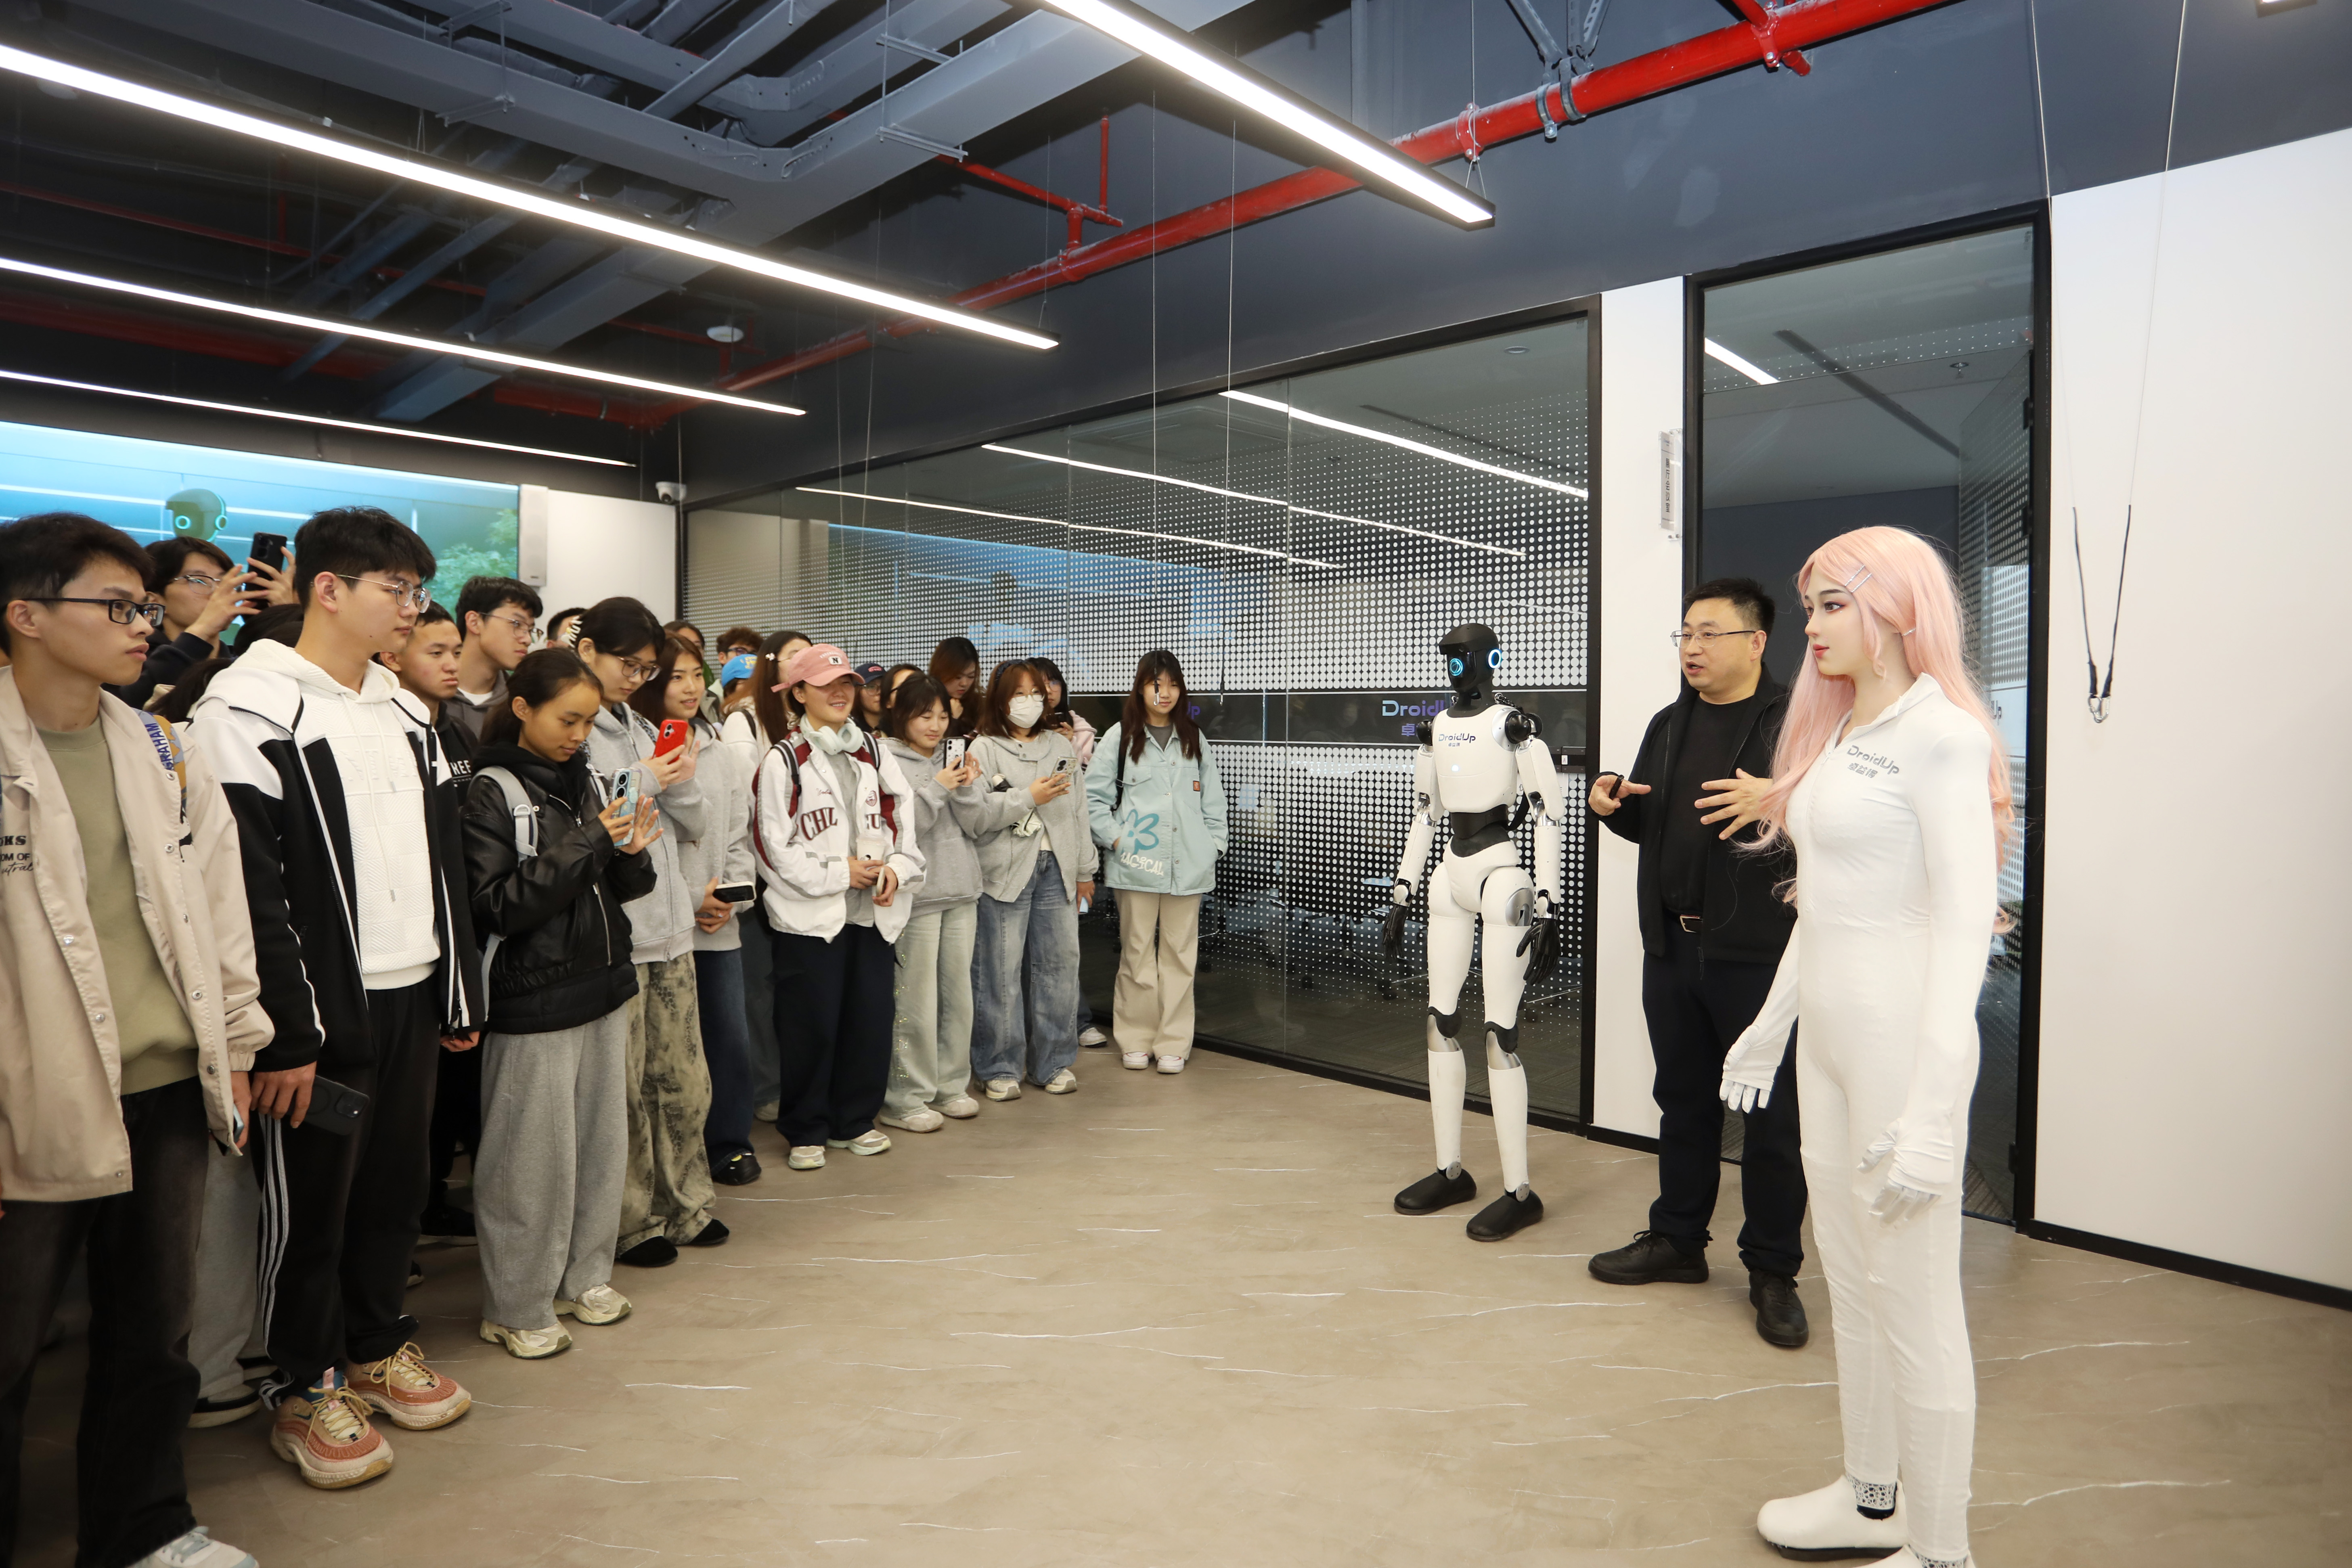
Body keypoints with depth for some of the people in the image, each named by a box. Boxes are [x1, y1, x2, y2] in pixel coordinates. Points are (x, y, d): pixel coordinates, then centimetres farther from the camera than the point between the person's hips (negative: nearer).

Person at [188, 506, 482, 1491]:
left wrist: (458, 994, 14)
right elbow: (248, 885, -16)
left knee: (397, 1181, 16)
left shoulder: (405, 713, 13)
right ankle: (304, 1391, 25)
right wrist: (286, 1032, -18)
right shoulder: (252, 706, -11)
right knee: (310, 1201, 7)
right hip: (320, 1008, -6)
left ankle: (378, 1347, 34)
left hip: (408, 999, 7)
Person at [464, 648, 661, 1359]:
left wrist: (630, 853, -9)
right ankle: (517, 1307, 19)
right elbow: (495, 907, -17)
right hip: (535, 999, -6)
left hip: (603, 984, 6)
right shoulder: (493, 792, -10)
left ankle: (585, 1275, 30)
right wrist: (584, 846, -21)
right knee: (535, 1154, 2)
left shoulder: (584, 779, 9)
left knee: (602, 1138, 13)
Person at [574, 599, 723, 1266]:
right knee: (622, 1087, 2)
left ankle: (686, 1205, 27)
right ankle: (633, 1222, 17)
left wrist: (682, 781, -2)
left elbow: (694, 825, 16)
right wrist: (643, 784, -13)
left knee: (683, 1080, 12)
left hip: (668, 924, 7)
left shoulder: (644, 730, 17)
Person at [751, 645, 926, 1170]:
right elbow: (775, 846, -8)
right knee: (811, 1026, 1)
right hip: (809, 915, -5)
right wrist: (839, 873, -11)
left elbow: (902, 821, 13)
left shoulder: (873, 754, 13)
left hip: (872, 911, 5)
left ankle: (854, 1121, 25)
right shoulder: (783, 761, -4)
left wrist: (896, 870, -5)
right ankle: (806, 1131, 18)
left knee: (870, 1019, 8)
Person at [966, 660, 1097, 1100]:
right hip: (1005, 870, -4)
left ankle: (1054, 1062, 17)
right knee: (1001, 969, -1)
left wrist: (1084, 870, 16)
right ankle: (1001, 1068, 12)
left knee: (1060, 962, 3)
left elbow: (1079, 810, 17)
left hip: (1056, 868, 4)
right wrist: (1029, 798, -12)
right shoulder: (985, 749, 1)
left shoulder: (1061, 746, 16)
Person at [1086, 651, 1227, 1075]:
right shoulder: (1120, 737, 3)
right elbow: (1095, 796, 1)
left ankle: (1173, 1042, 14)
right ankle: (1136, 1040, 15)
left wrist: (1214, 844, 5)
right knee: (1137, 952, 3)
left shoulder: (1194, 739, 13)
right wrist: (1116, 838, -7)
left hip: (1187, 864, 2)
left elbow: (1213, 797, 15)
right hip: (1136, 864, -2)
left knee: (1180, 952, 5)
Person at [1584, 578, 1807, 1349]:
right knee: (1683, 1101, 17)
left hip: (1758, 955, -6)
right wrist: (1612, 804, 2)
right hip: (1672, 946, 6)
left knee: (1770, 1117, 5)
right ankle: (1677, 1241, 32)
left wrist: (1778, 801, -31)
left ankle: (1773, 1272, 20)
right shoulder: (1670, 724, 14)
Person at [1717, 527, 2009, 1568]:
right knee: (1849, 1279, 18)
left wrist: (1931, 1108, -22)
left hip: (1902, 1038, -9)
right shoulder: (1838, 734, 13)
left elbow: (1965, 923, -18)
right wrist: (1771, 1024, 22)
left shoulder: (1940, 734, -12)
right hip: (1828, 1033, 9)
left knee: (1914, 1301, 2)